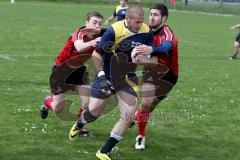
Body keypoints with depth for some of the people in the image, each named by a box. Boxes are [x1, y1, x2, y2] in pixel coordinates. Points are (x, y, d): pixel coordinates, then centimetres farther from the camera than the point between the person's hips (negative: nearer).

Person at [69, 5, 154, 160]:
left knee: (129, 116, -8)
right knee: (94, 111, 6)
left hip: (127, 77, 3)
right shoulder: (114, 31, -22)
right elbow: (96, 54, -13)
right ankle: (79, 125, 45)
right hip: (107, 75, -3)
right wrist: (101, 76, -17)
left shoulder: (146, 32, -12)